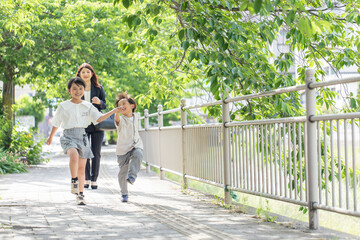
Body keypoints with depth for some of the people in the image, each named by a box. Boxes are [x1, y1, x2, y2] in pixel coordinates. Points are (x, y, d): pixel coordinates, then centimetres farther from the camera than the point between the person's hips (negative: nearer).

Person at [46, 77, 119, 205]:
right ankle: (74, 180, -20)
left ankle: (80, 195, 16)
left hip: (82, 136, 3)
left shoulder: (88, 106, 8)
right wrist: (50, 137, 22)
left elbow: (99, 118, 1)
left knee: (81, 167, 5)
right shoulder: (63, 106, 2)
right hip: (68, 136, -3)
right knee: (74, 154, -34)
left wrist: (114, 111, -8)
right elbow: (56, 123, 13)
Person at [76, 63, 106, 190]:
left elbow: (104, 105, 9)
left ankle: (94, 179, 6)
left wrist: (99, 102, -14)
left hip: (97, 125, 0)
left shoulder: (98, 88, 6)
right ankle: (86, 179, 13)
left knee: (96, 153, -1)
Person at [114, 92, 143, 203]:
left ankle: (132, 176, -31)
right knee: (122, 172, 2)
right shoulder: (121, 119, -8)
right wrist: (117, 112, -56)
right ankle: (124, 194, 18)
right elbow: (117, 119, -34)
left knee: (138, 154, -34)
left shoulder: (135, 117, 8)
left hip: (135, 145, 2)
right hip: (123, 148, -2)